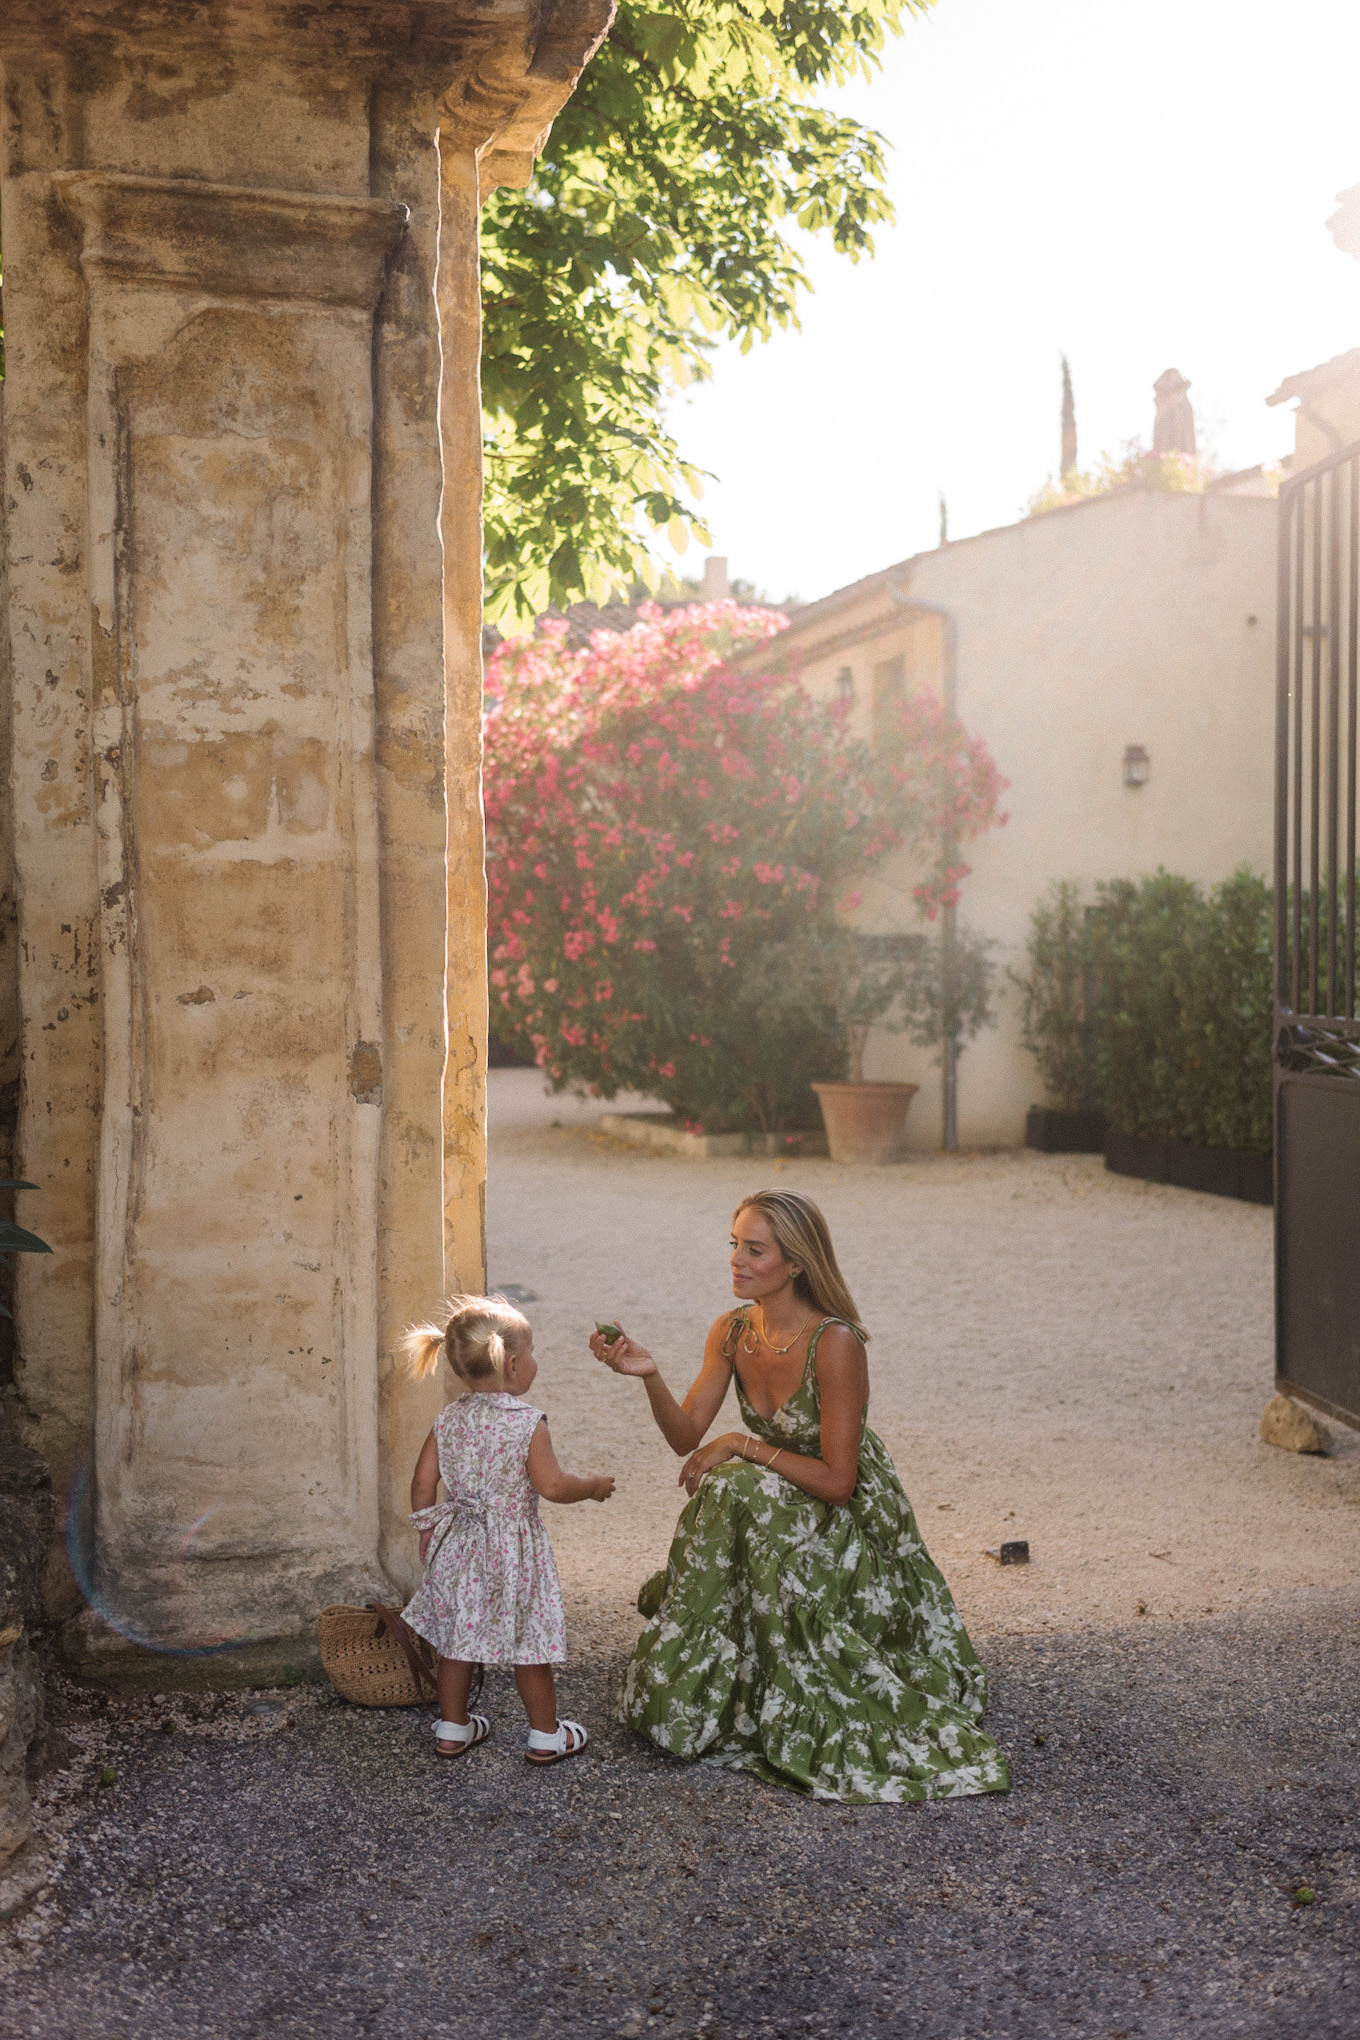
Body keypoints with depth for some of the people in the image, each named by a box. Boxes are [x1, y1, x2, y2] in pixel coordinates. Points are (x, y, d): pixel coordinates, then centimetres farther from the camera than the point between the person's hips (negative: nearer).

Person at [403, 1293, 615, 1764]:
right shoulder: (527, 1421, -18)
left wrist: (428, 1530, 16)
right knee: (529, 1645, 8)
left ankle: (452, 1728, 30)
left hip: (459, 1546, 5)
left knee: (458, 1640, 17)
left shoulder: (447, 1420, -2)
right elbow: (551, 1486, -19)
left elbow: (423, 1484, 2)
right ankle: (546, 1735, 20)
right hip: (514, 1548, -5)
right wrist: (593, 1486, -1)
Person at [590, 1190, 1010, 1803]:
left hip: (850, 1518, -6)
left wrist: (745, 1447, -21)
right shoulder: (732, 1331, -5)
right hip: (778, 1508, 6)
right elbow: (687, 1436, -7)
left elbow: (837, 1480, -23)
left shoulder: (836, 1344, -25)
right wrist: (649, 1376, -23)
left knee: (739, 1492, -26)